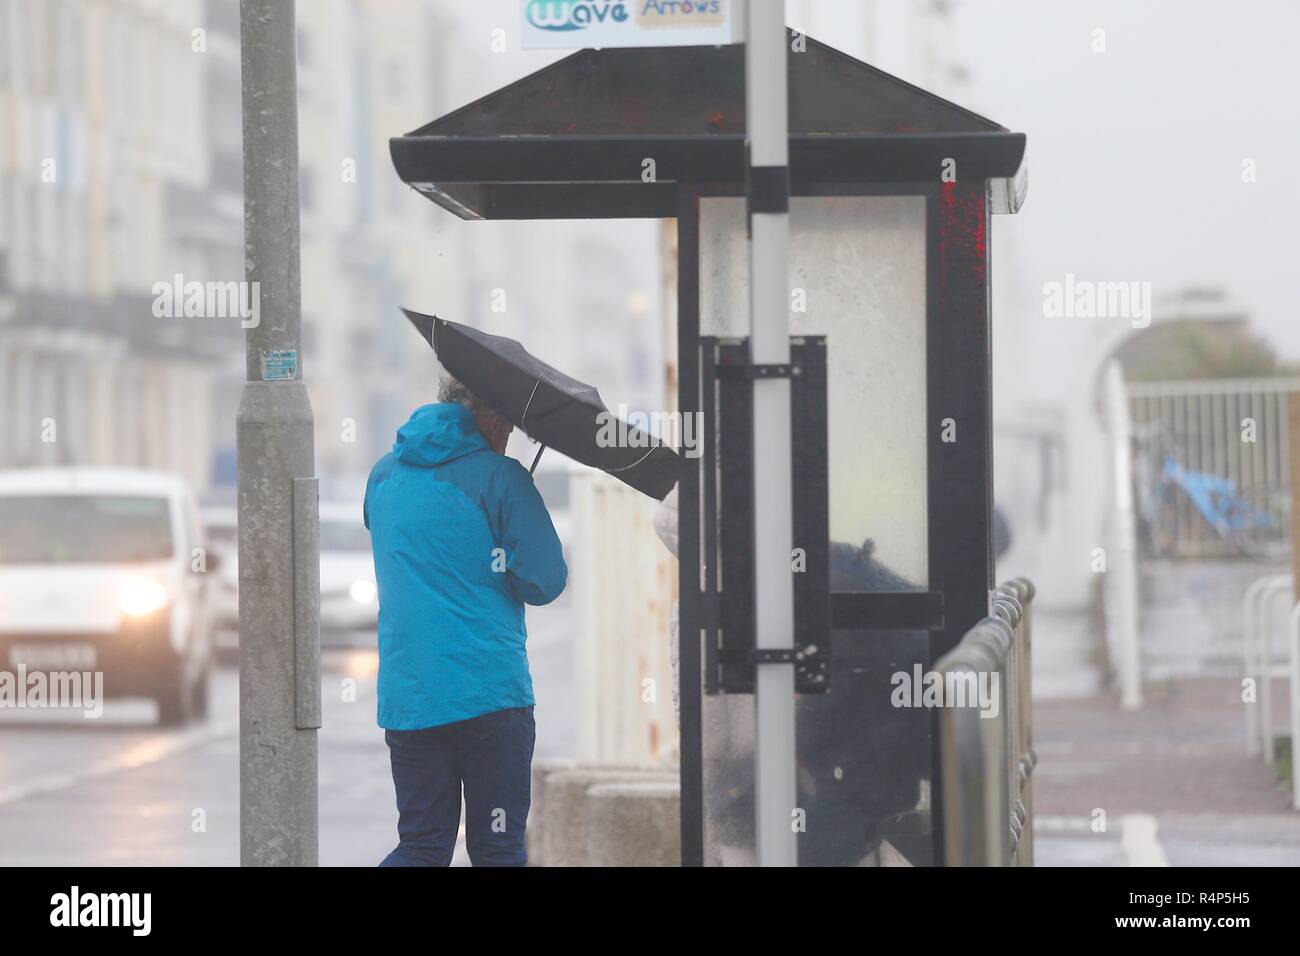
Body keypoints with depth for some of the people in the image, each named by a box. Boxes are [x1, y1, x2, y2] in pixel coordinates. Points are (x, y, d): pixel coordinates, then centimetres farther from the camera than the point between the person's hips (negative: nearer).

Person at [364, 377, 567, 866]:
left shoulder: (383, 476, 12)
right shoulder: (499, 477, -7)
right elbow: (544, 582, -8)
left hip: (405, 696, 5)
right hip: (490, 692, -5)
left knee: (421, 848, 11)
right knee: (498, 850, 2)